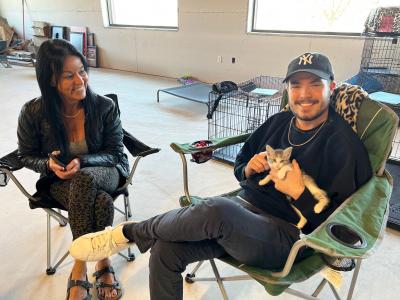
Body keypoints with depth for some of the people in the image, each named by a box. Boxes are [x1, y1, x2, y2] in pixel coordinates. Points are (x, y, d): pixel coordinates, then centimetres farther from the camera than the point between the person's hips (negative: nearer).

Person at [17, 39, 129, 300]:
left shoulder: (105, 107, -14)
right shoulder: (33, 113, -12)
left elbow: (115, 153, -7)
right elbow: (27, 155, 4)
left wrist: (82, 162, -26)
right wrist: (49, 164, -20)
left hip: (105, 172, 0)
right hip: (60, 181, 0)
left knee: (84, 178, -38)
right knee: (102, 202, -34)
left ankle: (80, 269, -23)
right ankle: (103, 264, -14)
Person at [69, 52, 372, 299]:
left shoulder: (344, 144, -7)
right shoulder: (278, 122, 9)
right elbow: (240, 168, 19)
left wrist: (299, 192, -20)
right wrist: (249, 169, -4)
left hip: (286, 237, -5)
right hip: (245, 209, 6)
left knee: (217, 209, -37)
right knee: (166, 250, -16)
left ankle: (129, 232, -10)